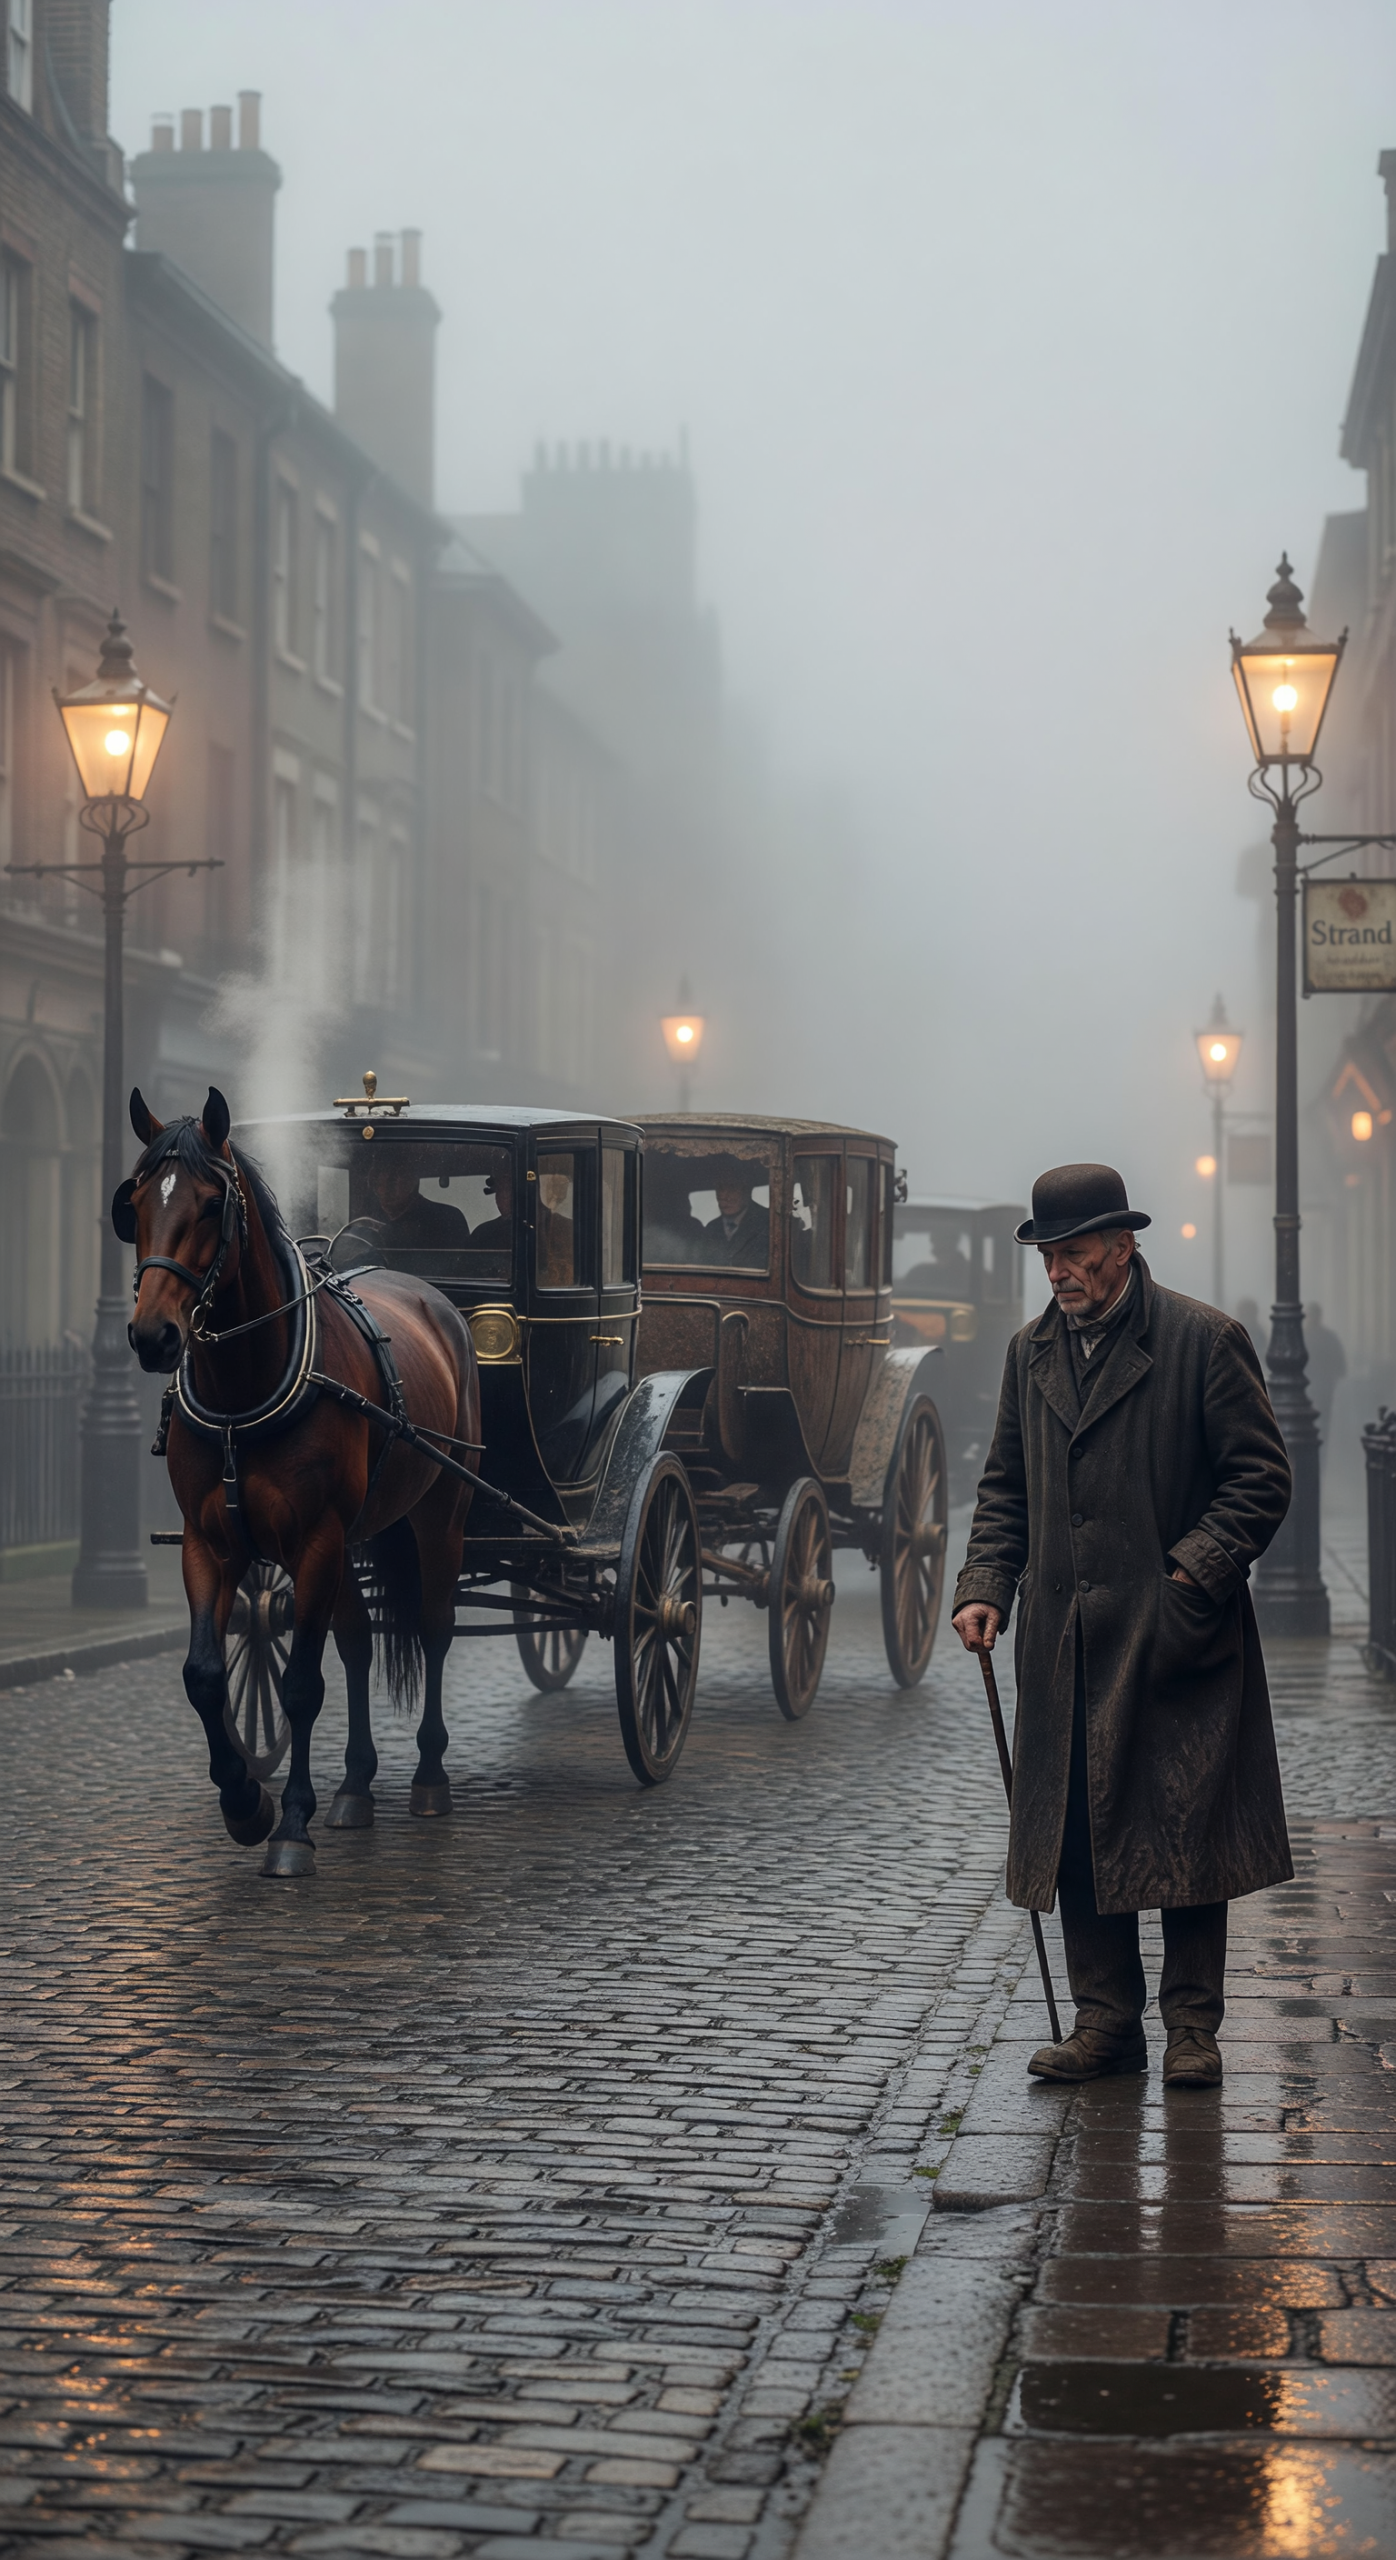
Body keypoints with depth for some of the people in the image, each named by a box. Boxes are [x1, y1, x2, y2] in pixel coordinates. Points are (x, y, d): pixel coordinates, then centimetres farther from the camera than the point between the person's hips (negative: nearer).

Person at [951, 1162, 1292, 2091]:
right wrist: (986, 1587, 4)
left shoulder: (1205, 1341, -5)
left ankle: (1193, 2024, 9)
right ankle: (1107, 2018, 14)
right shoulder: (1031, 1351, 12)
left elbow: (1261, 1478, -5)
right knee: (1079, 1831, 6)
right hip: (1066, 1642, 5)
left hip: (1177, 1636, -5)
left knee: (1186, 1831, 0)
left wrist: (1194, 1573, -15)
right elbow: (1007, 1486, 18)